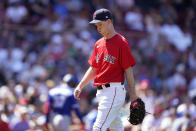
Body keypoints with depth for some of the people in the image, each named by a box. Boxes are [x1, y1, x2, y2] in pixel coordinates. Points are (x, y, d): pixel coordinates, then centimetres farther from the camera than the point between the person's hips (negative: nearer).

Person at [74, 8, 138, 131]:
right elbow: (93, 69, 21)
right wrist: (80, 86, 11)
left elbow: (128, 70, -10)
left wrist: (133, 94, -12)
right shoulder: (99, 44, 16)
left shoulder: (121, 42, -8)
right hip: (101, 92, 8)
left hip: (114, 90, -8)